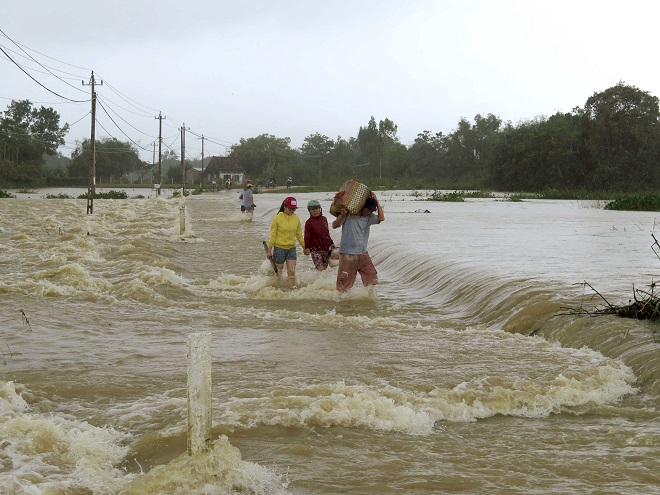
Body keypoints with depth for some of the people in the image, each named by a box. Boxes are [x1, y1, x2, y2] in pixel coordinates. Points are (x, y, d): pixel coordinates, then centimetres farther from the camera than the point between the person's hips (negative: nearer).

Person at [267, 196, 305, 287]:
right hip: (279, 248, -3)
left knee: (292, 273, -5)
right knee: (278, 273, 7)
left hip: (291, 249, 3)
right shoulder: (277, 218, -9)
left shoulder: (296, 218, 2)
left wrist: (304, 247, 16)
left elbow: (299, 234, 13)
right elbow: (272, 235, -6)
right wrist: (269, 250, -6)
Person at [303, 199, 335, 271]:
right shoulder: (309, 222, -6)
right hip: (316, 249, -6)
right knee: (320, 268, -14)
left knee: (325, 267, 9)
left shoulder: (324, 219, 10)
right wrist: (307, 247, -18)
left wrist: (331, 243, 21)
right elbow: (307, 236, -8)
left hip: (325, 248, 6)